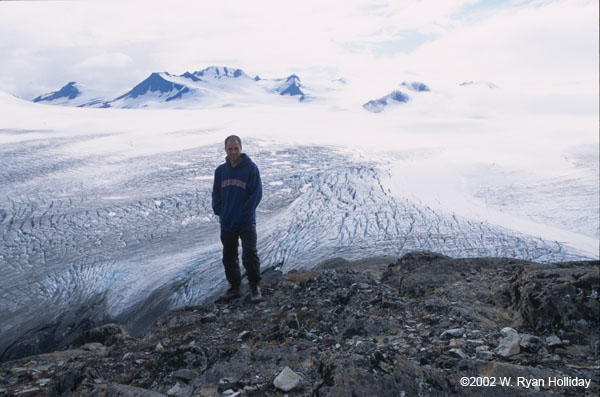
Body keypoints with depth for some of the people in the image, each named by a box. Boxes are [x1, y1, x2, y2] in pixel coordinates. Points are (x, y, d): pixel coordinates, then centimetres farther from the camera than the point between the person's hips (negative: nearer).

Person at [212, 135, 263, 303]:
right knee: (229, 257, 12)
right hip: (226, 223, 5)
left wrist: (244, 214, -14)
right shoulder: (220, 170, 5)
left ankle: (254, 287, 11)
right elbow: (216, 193, 13)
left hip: (246, 223, -5)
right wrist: (218, 211, -1)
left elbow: (256, 193, -10)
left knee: (250, 255, -6)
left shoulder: (251, 168, -8)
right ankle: (234, 287, 26)